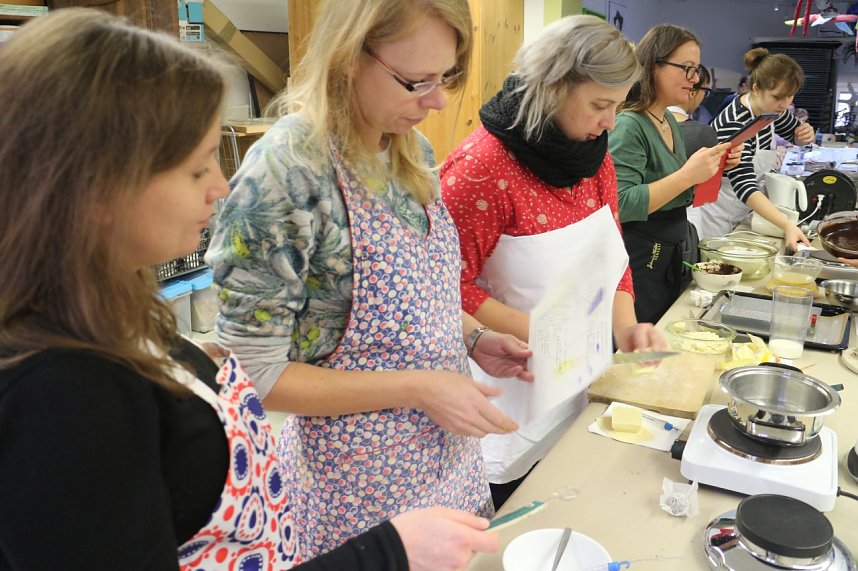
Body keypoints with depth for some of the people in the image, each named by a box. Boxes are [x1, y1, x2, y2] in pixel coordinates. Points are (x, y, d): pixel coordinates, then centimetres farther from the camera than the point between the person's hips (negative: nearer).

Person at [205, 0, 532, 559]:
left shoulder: (414, 150, -2)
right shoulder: (284, 172, -24)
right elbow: (256, 371, -20)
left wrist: (473, 337, -4)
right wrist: (417, 388, -24)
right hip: (358, 484, -6)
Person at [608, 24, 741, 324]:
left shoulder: (670, 121, 11)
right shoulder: (628, 125, -16)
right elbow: (620, 205, -26)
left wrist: (714, 166, 5)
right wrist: (688, 175, -26)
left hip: (674, 259, 9)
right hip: (642, 263, -9)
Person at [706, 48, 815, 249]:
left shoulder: (771, 109, -3)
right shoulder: (734, 124, -28)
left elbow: (795, 132, 20)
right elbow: (744, 186, -37)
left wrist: (806, 134, -5)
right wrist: (787, 225, -46)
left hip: (744, 210, 8)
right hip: (717, 215, -8)